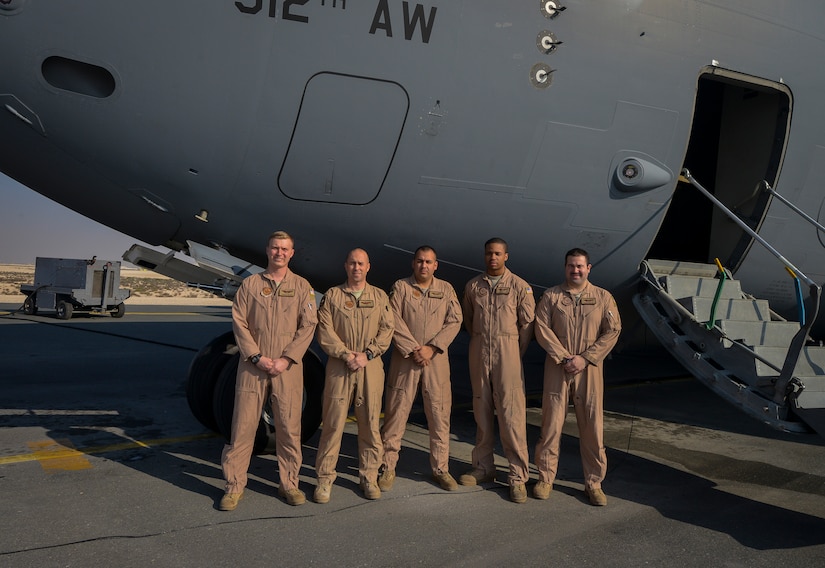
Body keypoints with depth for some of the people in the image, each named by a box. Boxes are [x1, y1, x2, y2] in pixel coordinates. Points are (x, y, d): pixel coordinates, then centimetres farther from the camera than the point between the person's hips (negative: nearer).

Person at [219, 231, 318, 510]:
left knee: (289, 427, 5)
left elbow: (308, 326, 0)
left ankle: (289, 484, 19)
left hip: (288, 368, 0)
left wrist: (286, 359, -10)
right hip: (253, 366, 0)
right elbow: (239, 323, 1)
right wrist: (257, 357, -10)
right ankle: (234, 486, 14)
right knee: (243, 426, 2)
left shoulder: (302, 286, 7)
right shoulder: (250, 284, 7)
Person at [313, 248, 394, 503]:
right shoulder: (332, 295, 7)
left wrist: (367, 354, -9)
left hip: (371, 367, 2)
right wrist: (346, 354, -12)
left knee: (370, 423, 5)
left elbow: (387, 330, 4)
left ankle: (369, 477, 16)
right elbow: (324, 331, -1)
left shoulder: (380, 297, 11)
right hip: (339, 367, -1)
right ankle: (324, 478, 9)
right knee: (333, 423, -1)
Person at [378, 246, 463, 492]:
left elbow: (454, 321, 0)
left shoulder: (446, 289, 9)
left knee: (440, 415, 5)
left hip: (437, 360, 2)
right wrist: (412, 350, -13)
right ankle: (388, 469, 12)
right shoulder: (400, 287, 3)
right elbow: (394, 321, -5)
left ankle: (440, 469, 18)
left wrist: (432, 348, -10)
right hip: (405, 359, -2)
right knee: (396, 414, 1)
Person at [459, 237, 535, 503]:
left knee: (512, 414, -6)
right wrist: (481, 342, 14)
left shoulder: (520, 287, -2)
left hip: (508, 352, -3)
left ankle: (517, 476, 1)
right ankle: (483, 467, 22)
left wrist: (515, 354, 2)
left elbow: (527, 324, -1)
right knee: (482, 411, 10)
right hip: (479, 352, 3)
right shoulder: (473, 286, 7)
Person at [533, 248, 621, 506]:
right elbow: (542, 329, -3)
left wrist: (585, 359, -10)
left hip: (589, 369, 1)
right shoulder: (551, 296, 3)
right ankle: (545, 478, 16)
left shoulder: (603, 297, 4)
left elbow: (612, 331, -1)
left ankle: (594, 483, 17)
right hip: (557, 367, 0)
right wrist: (564, 358, -13)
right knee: (551, 424, 3)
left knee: (592, 427, 4)